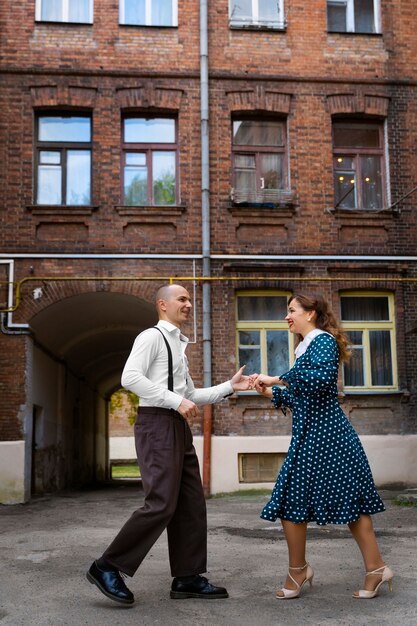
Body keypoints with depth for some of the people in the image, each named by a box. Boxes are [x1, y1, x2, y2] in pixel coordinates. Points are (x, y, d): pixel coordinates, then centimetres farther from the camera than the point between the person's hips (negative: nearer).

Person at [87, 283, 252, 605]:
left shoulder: (179, 346, 22)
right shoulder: (152, 337, -5)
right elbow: (130, 377, -19)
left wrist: (230, 386, 14)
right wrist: (176, 401, -21)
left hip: (179, 427, 9)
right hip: (157, 424, -9)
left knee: (191, 504, 7)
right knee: (162, 504, -13)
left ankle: (187, 578, 15)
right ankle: (108, 567, -1)